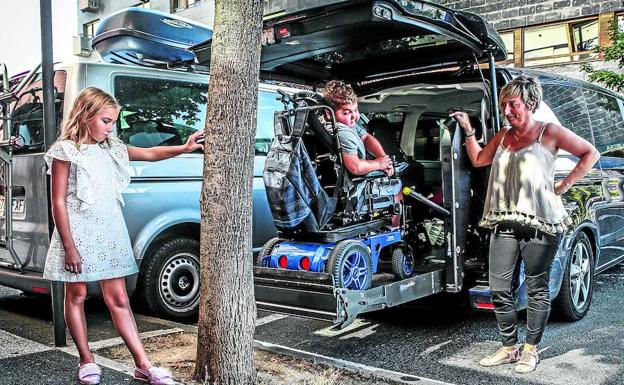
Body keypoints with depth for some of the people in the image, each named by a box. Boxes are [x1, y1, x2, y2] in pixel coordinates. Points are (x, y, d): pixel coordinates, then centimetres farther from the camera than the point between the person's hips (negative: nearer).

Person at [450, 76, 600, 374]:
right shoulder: (503, 136, 18)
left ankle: (530, 350, 17)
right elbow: (478, 160, 27)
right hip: (504, 223, 5)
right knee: (500, 289, 3)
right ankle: (509, 347, 17)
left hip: (539, 224, -5)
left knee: (537, 289, 4)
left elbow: (590, 154, 4)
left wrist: (564, 185, -2)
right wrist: (468, 130, 17)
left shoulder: (549, 133, 2)